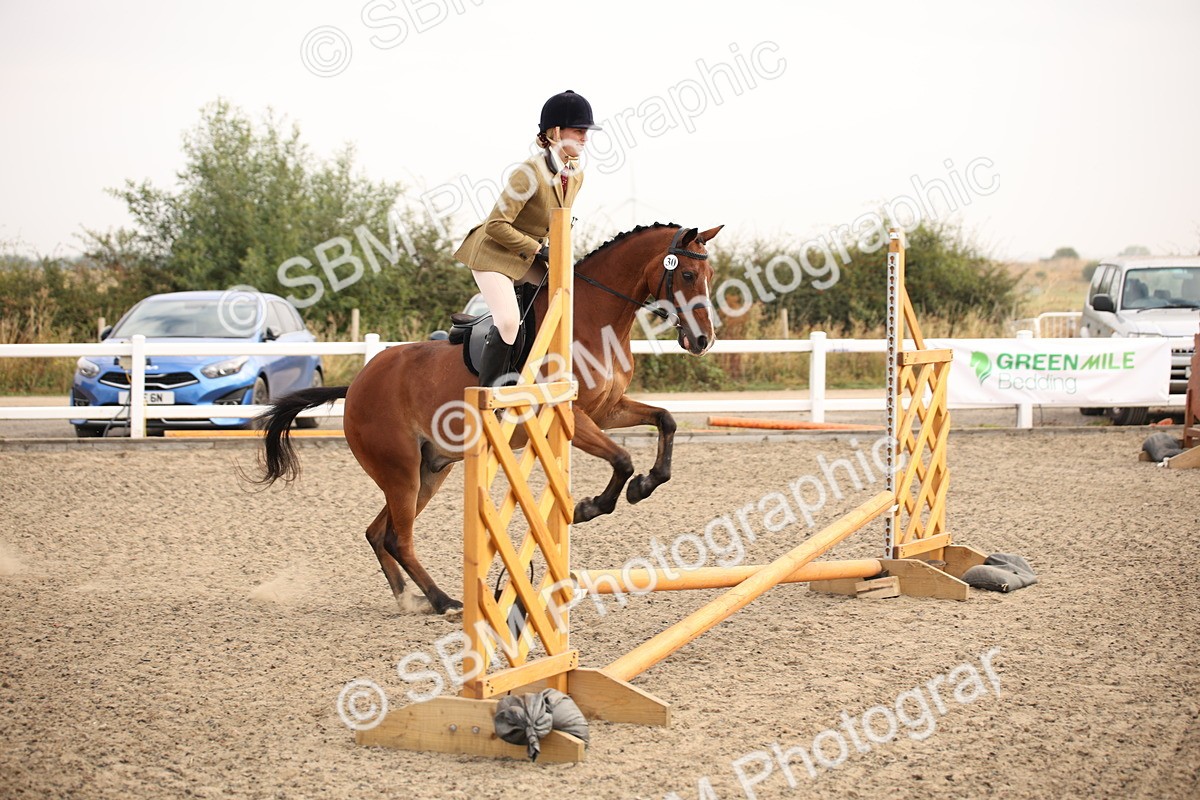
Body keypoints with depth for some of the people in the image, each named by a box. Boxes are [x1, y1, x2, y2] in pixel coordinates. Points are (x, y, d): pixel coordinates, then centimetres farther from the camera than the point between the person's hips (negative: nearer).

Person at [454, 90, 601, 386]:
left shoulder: (576, 175, -2)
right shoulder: (531, 172, -27)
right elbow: (496, 225, -26)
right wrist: (539, 249, -20)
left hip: (529, 257, 9)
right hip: (494, 252, -9)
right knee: (509, 322, -22)